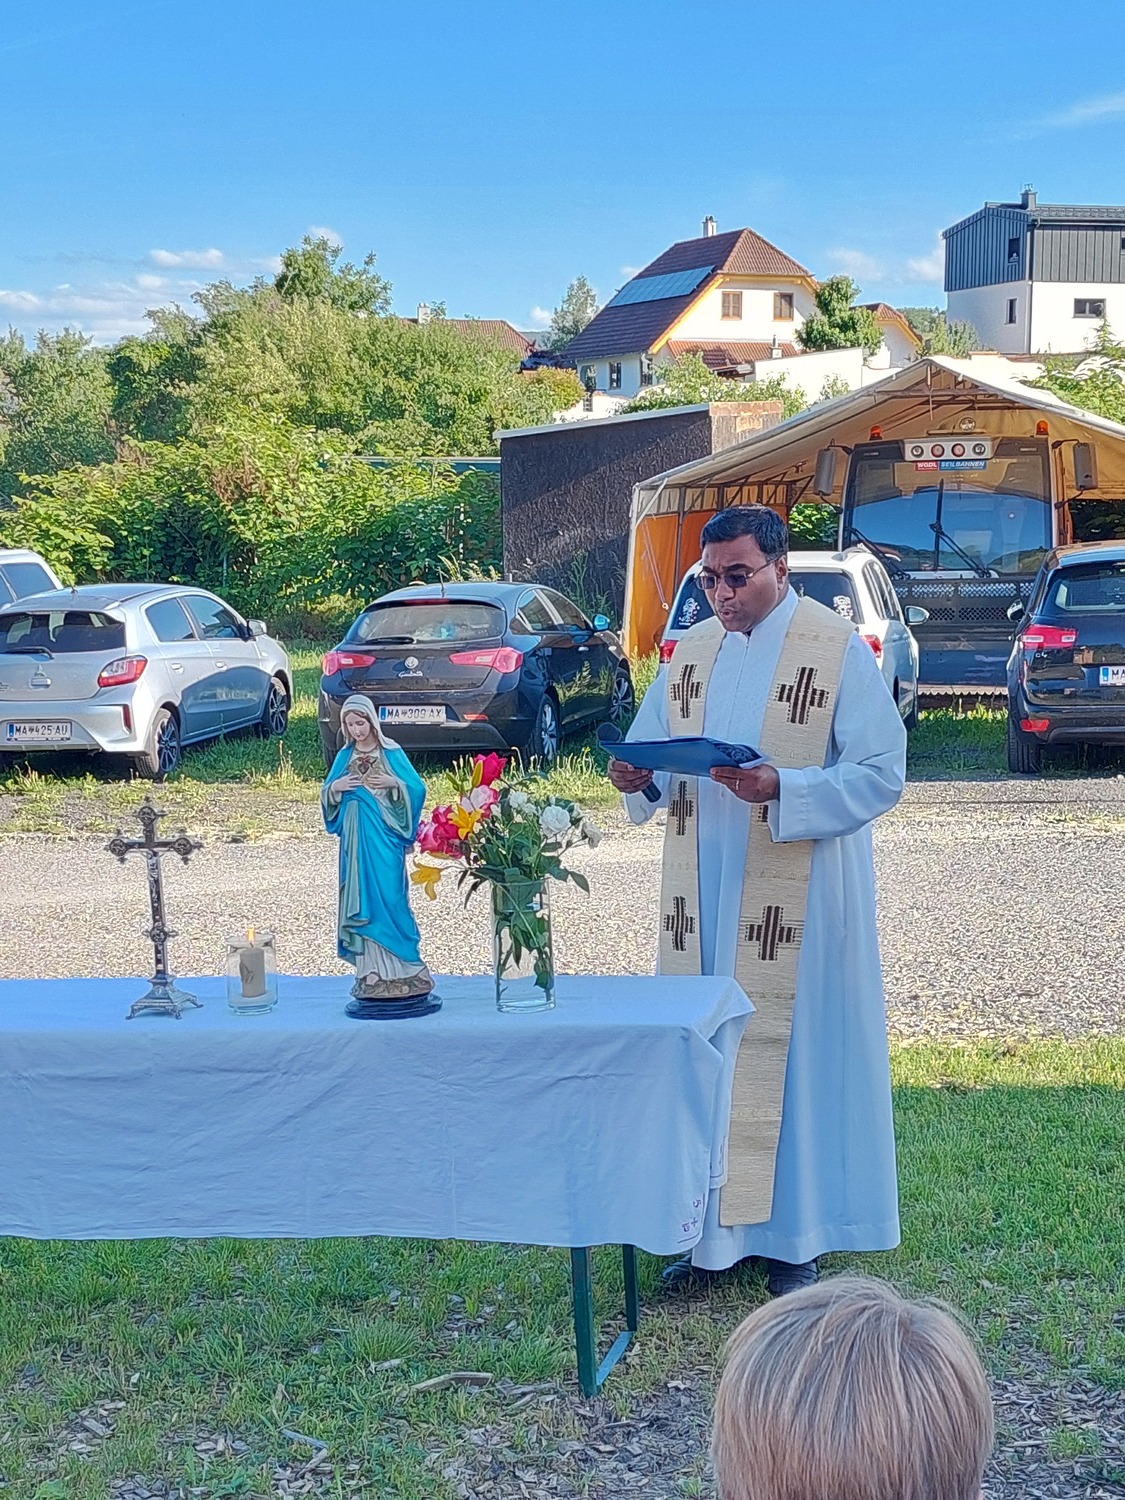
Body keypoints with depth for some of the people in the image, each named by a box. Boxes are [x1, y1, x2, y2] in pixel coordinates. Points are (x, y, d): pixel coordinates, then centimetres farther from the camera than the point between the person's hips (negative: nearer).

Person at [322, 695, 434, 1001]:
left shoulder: (391, 752, 0)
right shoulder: (345, 756, 10)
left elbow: (417, 788, -1)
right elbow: (328, 795, 15)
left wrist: (394, 782, -17)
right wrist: (335, 787, -6)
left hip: (384, 835, -4)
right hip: (356, 835, 4)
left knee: (388, 895, -5)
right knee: (361, 897, 3)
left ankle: (396, 965, 2)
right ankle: (372, 967, 7)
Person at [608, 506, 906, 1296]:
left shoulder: (840, 651, -7)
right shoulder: (692, 650, 10)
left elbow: (882, 773, -11)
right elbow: (653, 752, 16)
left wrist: (781, 788, -24)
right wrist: (640, 778, -8)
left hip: (801, 897, -5)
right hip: (705, 893, 5)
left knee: (794, 1051, 1)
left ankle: (795, 1236, 14)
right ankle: (715, 1229, 19)